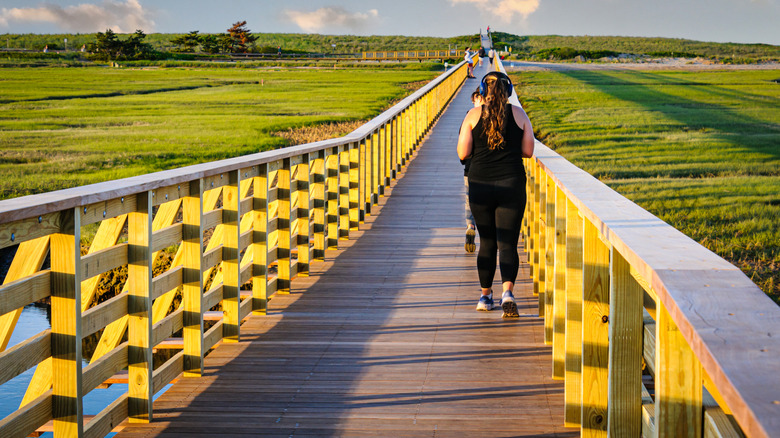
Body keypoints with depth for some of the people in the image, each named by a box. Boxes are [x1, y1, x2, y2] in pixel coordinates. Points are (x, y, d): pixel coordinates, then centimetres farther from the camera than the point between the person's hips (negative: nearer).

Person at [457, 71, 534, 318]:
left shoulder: (474, 115, -1)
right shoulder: (519, 114, 3)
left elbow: (463, 153, -3)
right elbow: (527, 151, 4)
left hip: (480, 185, 1)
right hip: (512, 184, 0)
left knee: (487, 243, 14)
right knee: (508, 243, -1)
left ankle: (485, 296, 23)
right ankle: (507, 292, -22)